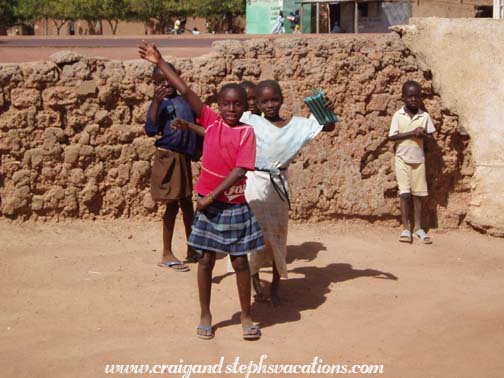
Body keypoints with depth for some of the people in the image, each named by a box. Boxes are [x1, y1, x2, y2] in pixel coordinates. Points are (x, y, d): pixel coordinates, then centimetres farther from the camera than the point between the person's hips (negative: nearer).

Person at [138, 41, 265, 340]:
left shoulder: (247, 132, -8)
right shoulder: (211, 121, 1)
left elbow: (240, 170, -16)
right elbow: (185, 91, -2)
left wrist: (212, 196, -17)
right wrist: (160, 62, -3)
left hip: (235, 205, -2)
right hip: (208, 203, 3)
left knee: (240, 260, 5)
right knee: (206, 259, 8)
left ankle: (247, 316, 18)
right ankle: (205, 316, 21)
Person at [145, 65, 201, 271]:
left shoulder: (185, 100, 8)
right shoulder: (159, 103, -9)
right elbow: (151, 130, -22)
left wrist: (198, 148, 10)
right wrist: (157, 101, -28)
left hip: (184, 156, 6)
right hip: (168, 157, -6)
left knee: (187, 202, 16)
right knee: (173, 205, -2)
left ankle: (192, 249, 30)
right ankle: (167, 254, 9)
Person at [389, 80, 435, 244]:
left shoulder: (425, 116, 0)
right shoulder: (398, 115, -5)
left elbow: (430, 136, 3)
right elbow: (392, 136, -10)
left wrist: (422, 135, -18)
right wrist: (411, 133, -19)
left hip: (418, 159, 2)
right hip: (402, 158, -2)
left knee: (418, 193, 6)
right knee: (404, 193, -4)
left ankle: (418, 228, 13)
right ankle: (405, 228, 2)